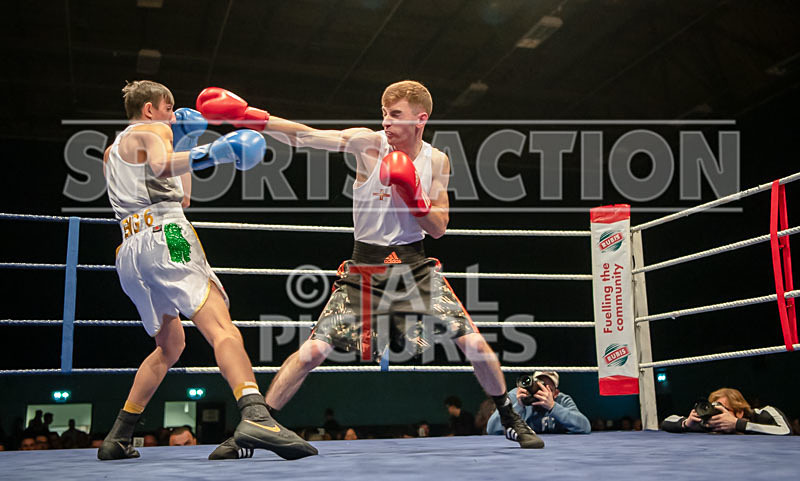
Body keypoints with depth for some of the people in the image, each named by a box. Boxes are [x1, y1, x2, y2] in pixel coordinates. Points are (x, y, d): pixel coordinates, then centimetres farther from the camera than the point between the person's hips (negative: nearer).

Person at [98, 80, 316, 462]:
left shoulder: (112, 151, 34)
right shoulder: (152, 131, 10)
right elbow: (160, 165, -16)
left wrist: (185, 142, 35)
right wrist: (211, 153, -26)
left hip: (129, 253, 9)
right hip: (165, 236, -9)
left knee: (169, 345, 22)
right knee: (221, 328, -25)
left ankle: (118, 438, 22)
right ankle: (255, 416, -46)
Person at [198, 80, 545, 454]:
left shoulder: (436, 161, 1)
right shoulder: (367, 143, -7)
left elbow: (438, 229, 1)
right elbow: (306, 136, -20)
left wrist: (414, 198, -17)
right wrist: (249, 115, -33)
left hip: (415, 265, 2)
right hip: (365, 266, -2)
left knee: (474, 343, -6)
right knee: (313, 350, -12)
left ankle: (512, 420, 17)